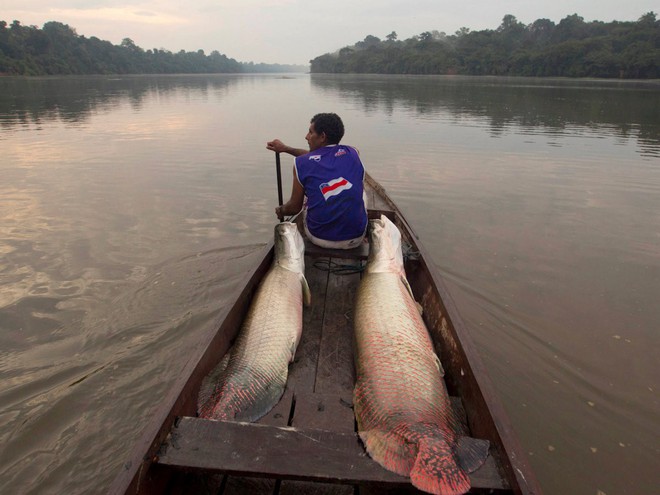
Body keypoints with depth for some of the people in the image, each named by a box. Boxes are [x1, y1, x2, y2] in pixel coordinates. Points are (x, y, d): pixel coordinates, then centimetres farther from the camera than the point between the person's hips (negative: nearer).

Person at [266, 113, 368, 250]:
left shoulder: (302, 163, -8)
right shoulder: (352, 154, 2)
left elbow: (294, 208, 2)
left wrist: (280, 211, 25)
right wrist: (285, 148, 30)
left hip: (319, 238, -1)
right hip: (355, 239, 2)